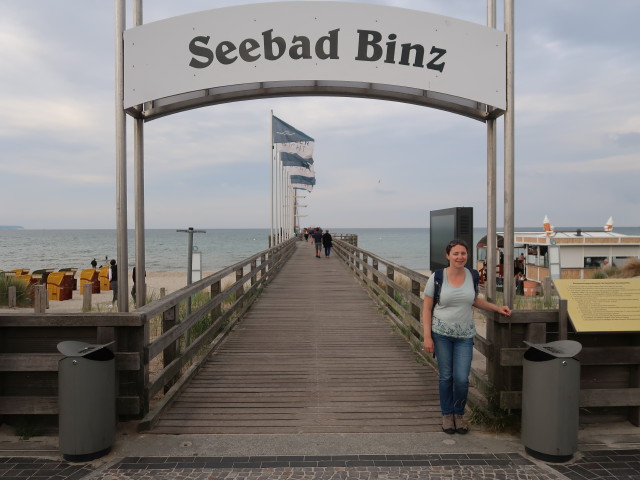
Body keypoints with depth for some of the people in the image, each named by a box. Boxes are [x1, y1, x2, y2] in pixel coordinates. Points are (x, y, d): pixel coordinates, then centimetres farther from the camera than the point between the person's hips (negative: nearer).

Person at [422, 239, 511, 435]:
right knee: (445, 377, 7)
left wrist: (497, 308, 7)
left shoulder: (471, 276, -1)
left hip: (465, 335, 2)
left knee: (462, 379, -3)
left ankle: (459, 413, 23)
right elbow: (426, 308, -6)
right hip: (441, 333, -2)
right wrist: (427, 336, -10)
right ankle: (447, 414, 27)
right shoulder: (437, 277, -11)